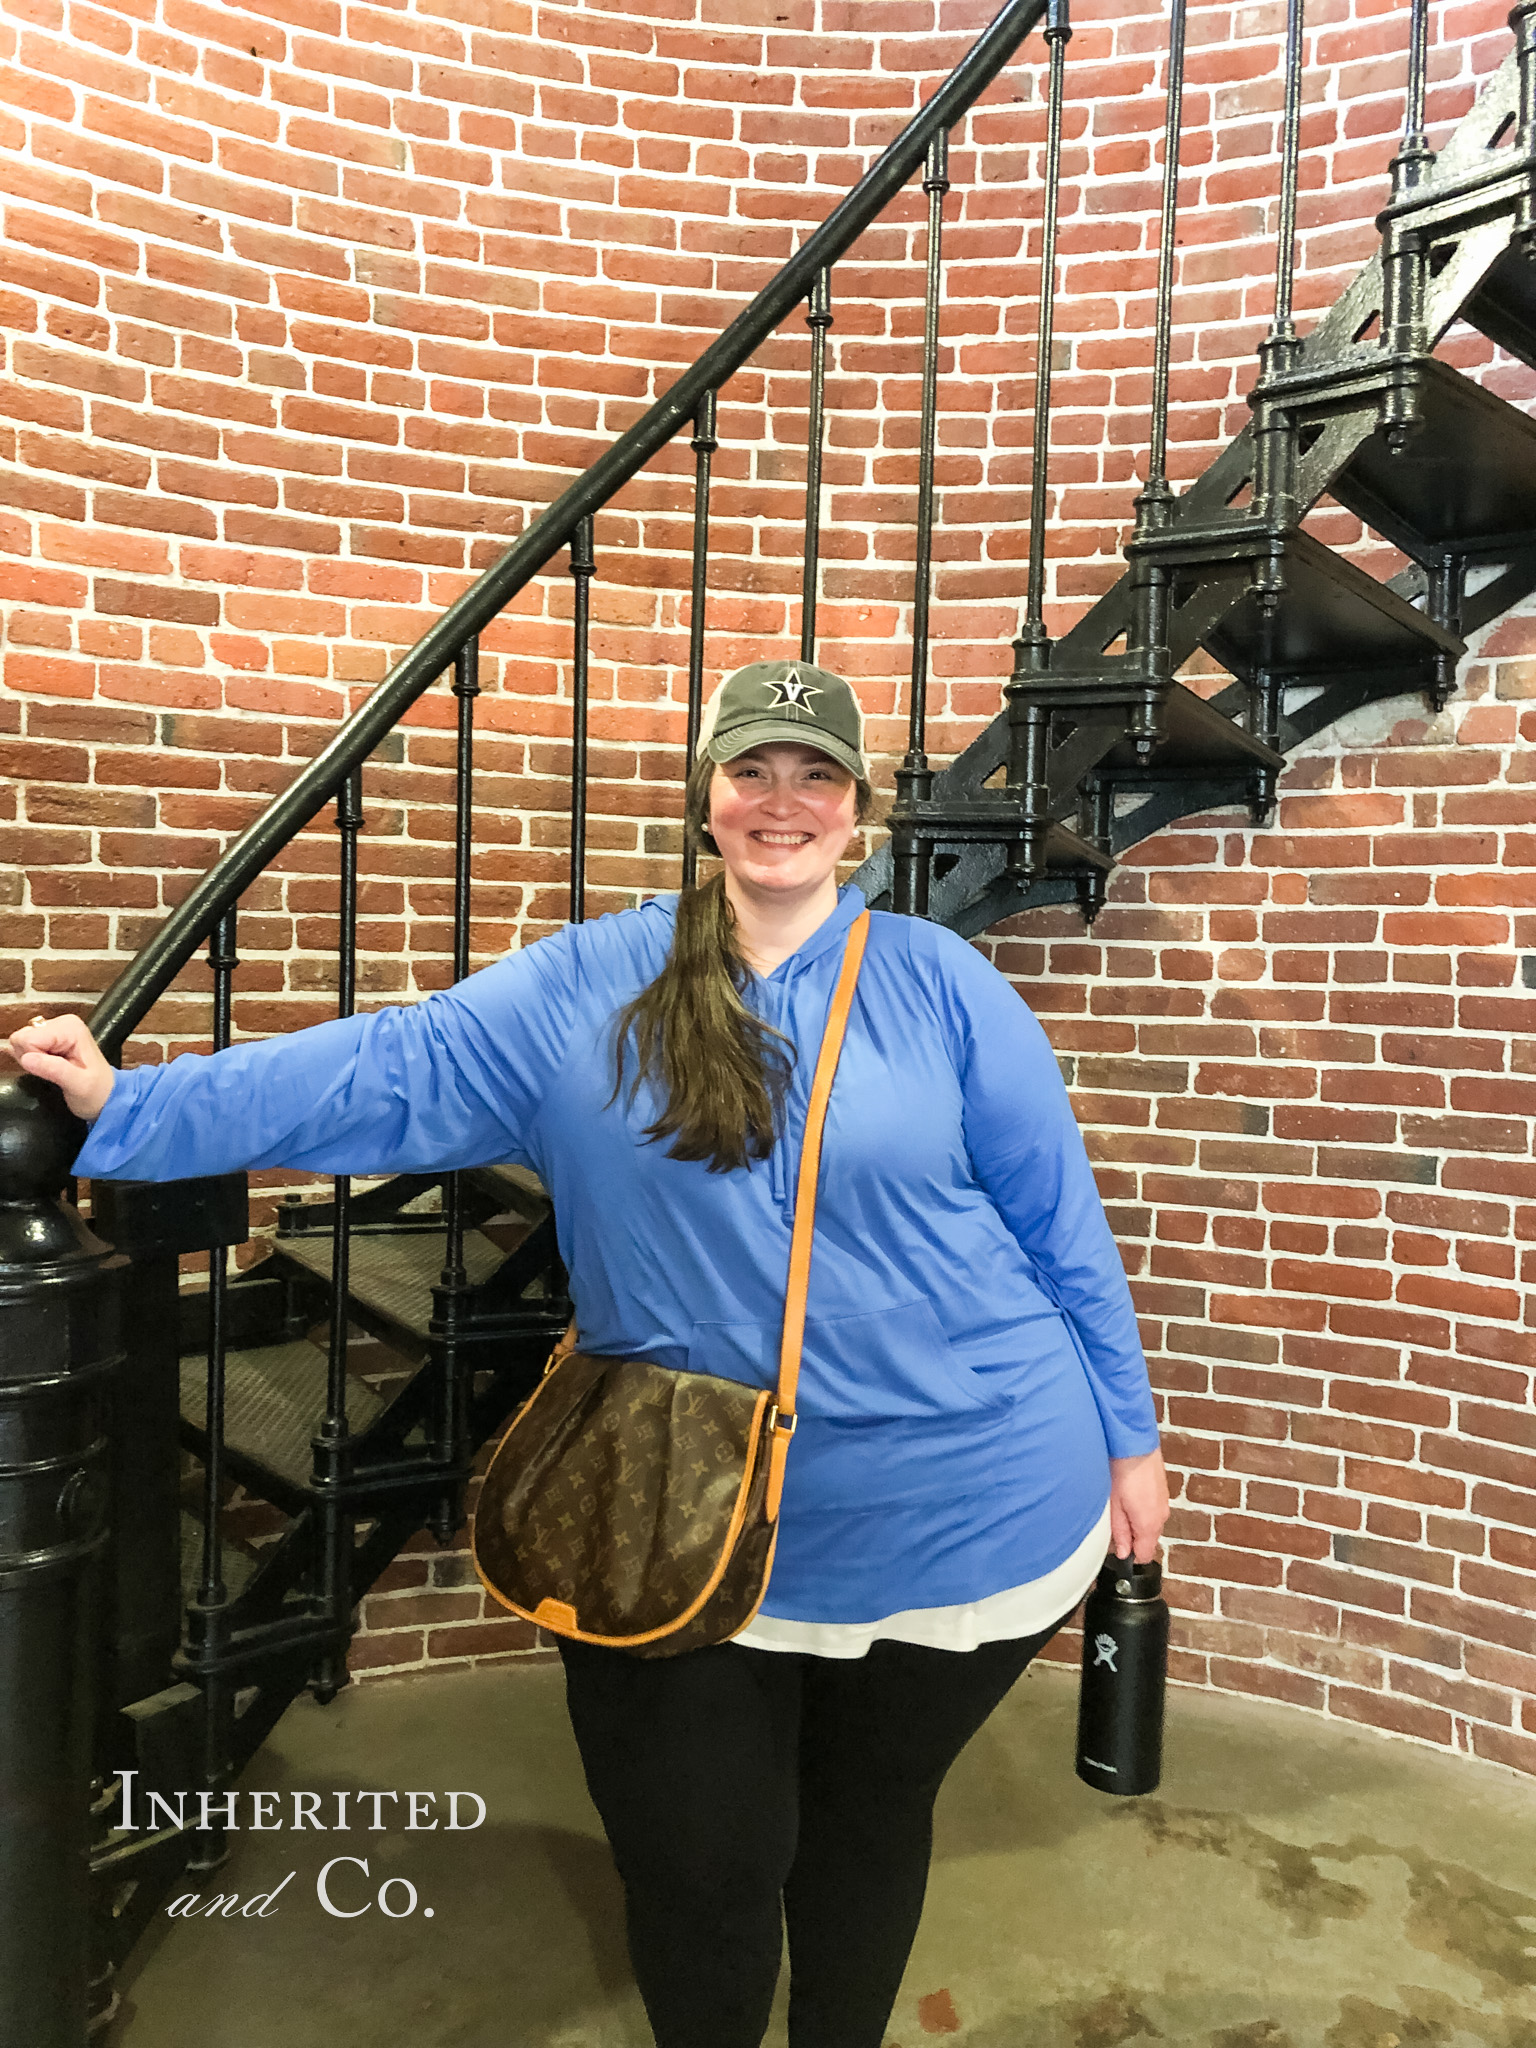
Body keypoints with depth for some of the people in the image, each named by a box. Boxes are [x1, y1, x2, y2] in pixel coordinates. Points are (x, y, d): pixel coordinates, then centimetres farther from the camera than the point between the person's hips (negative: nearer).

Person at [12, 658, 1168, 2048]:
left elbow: (1057, 1223, -1)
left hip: (956, 1507, 1)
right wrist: (134, 1109, -18)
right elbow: (396, 1072, -11)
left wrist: (1126, 1433, 3)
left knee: (869, 1818, 22)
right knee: (697, 1861, 14)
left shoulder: (944, 987, -4)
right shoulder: (587, 991, -3)